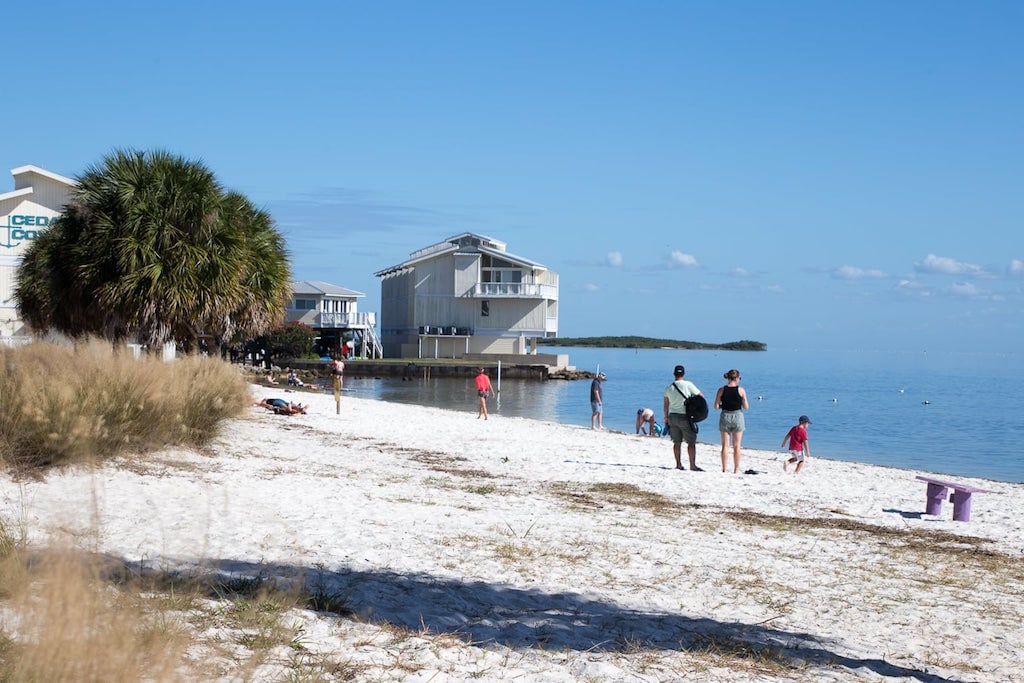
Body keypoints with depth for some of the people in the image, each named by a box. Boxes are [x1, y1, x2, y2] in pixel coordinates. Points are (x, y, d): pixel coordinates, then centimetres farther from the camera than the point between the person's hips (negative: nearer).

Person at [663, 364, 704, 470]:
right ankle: (692, 465, -5)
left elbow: (666, 405, 9)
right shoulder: (688, 384, -11)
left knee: (677, 442, 11)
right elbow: (701, 395, -3)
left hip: (672, 416, 5)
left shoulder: (668, 388, 3)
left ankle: (678, 464, 13)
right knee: (691, 442, 0)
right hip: (684, 417, -5)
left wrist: (666, 418, 18)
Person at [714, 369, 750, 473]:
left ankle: (724, 469, 6)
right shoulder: (741, 390, -6)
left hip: (725, 417, 1)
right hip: (737, 417, -1)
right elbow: (746, 407, -3)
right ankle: (736, 469, 8)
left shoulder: (721, 390, -3)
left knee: (725, 445, 7)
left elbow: (716, 407, -4)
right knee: (736, 446, 7)